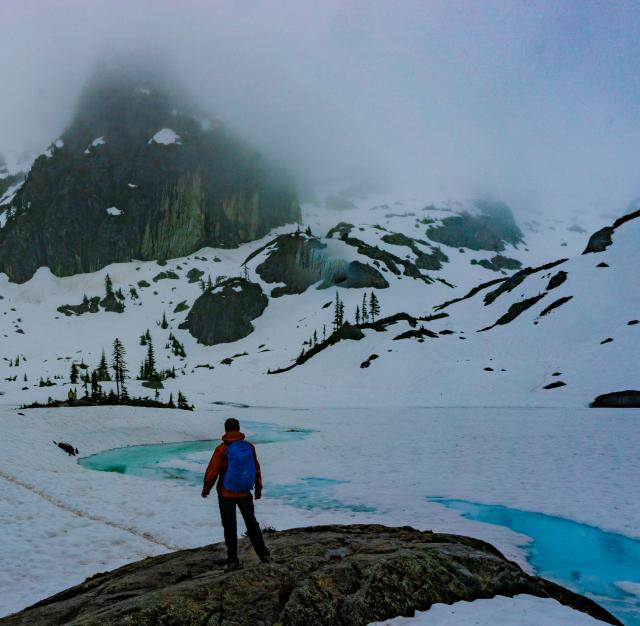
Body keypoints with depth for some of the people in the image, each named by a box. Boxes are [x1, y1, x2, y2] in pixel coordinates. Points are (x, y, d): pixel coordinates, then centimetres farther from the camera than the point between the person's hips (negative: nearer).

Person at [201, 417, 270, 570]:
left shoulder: (222, 449, -16)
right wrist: (258, 488, 17)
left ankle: (232, 560, 12)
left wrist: (206, 489, 3)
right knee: (251, 523, 17)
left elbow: (212, 472, -12)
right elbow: (256, 469, 4)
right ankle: (263, 554, 20)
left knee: (229, 527, 8)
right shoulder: (249, 447, -5)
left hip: (226, 494, -3)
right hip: (245, 493, 3)